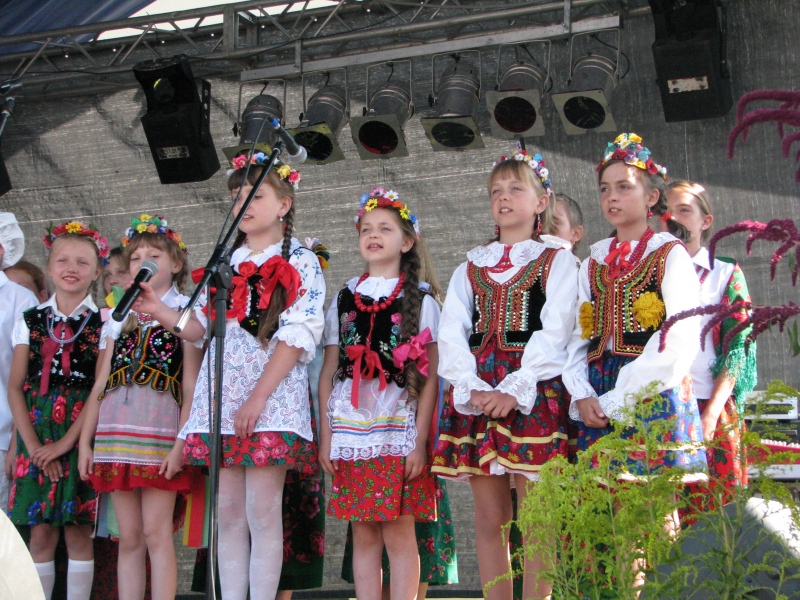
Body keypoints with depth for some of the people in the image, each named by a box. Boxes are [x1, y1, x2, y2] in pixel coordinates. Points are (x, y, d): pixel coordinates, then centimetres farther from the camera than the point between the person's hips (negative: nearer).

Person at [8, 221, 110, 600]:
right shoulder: (30, 321, 10)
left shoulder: (103, 323, 2)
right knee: (40, 533, 0)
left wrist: (66, 443, -13)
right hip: (36, 438, 2)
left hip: (82, 437, -2)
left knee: (78, 532, -1)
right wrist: (32, 444, -7)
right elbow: (15, 387, 5)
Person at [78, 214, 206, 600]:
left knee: (156, 533, -7)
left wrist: (181, 443, -20)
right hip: (116, 434, 4)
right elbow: (100, 384, 15)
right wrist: (85, 441, 9)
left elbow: (191, 387, -7)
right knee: (129, 538, 6)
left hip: (160, 430, -4)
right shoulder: (118, 318, 18)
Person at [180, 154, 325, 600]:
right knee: (228, 514, 4)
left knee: (262, 513, -8)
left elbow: (298, 336, -9)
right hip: (221, 396, 5)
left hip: (272, 396, -5)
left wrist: (258, 397, -16)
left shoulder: (300, 263, 2)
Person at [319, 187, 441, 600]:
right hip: (350, 431, 3)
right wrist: (325, 434, 4)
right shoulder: (344, 299, 13)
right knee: (364, 535, 5)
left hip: (399, 430, -3)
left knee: (399, 534, -4)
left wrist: (420, 439, -9)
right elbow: (328, 372, 11)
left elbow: (430, 376, -2)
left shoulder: (420, 299, 3)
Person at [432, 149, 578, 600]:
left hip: (535, 393, -4)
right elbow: (451, 335, 8)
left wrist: (514, 390, -16)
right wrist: (473, 388, -10)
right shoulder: (470, 269, 20)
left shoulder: (557, 261, 9)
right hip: (477, 394, 4)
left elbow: (555, 332, -4)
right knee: (490, 519, 3)